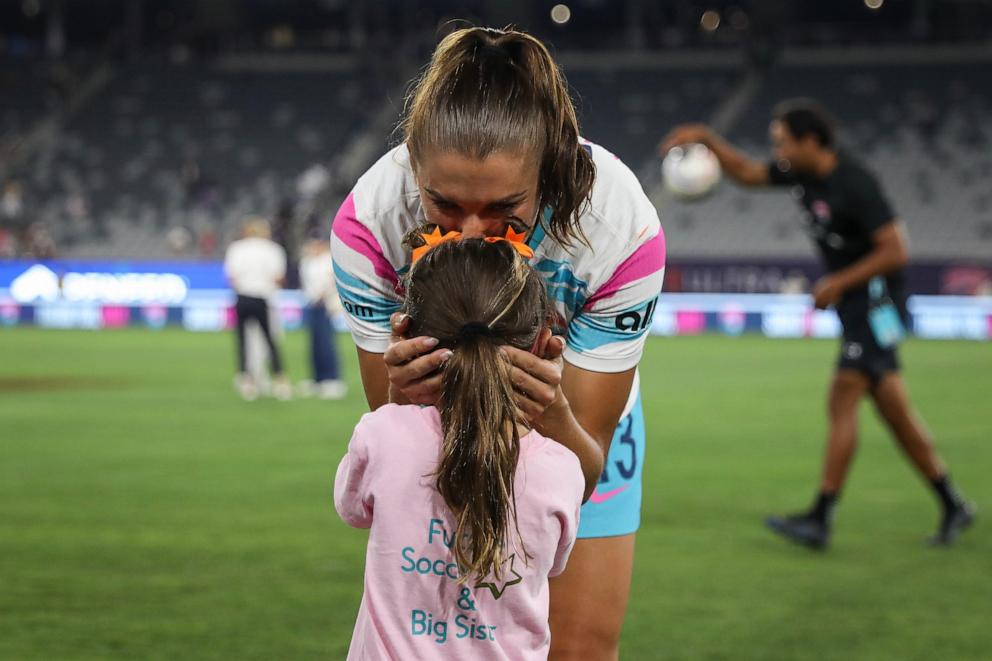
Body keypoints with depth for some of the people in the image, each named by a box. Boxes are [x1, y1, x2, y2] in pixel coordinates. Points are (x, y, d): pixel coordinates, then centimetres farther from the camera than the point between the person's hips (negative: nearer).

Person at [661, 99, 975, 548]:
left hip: (875, 297, -9)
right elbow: (747, 172, 19)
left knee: (843, 400, -13)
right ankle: (952, 505, 17)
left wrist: (837, 284, -17)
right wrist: (705, 139, 7)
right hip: (853, 300, 9)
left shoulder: (855, 185, -21)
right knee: (895, 410, 10)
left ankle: (820, 519, -13)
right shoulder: (800, 172, 5)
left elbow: (895, 250, -21)